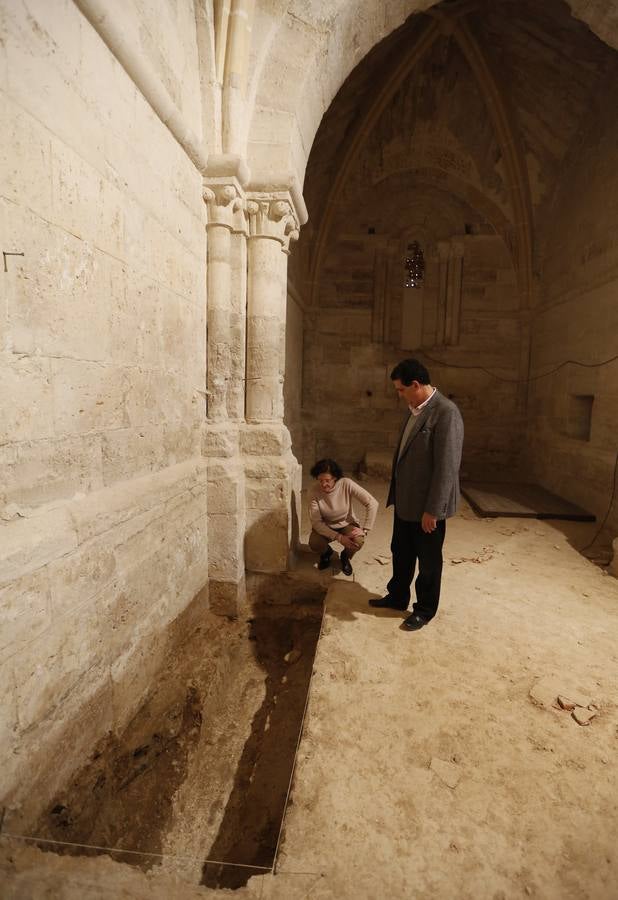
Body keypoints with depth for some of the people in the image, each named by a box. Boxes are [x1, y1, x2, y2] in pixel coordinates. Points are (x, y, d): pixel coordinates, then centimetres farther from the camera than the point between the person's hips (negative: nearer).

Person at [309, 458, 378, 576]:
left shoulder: (346, 484, -26)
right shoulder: (315, 491, -23)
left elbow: (372, 503, -25)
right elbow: (316, 522, -22)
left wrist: (364, 529, -27)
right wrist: (338, 537, -31)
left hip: (347, 524, 0)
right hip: (325, 527, 1)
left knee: (358, 541, -31)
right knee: (314, 544, -29)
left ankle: (346, 556, 8)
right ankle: (326, 552, 11)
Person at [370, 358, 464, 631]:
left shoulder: (446, 413, -21)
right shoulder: (415, 409, 6)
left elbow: (446, 466, -23)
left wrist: (432, 510, -20)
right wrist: (395, 492, 16)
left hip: (427, 505, -8)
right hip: (405, 500, 8)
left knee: (428, 560, 12)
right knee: (401, 553, 22)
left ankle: (425, 609, 32)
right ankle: (397, 596, 42)